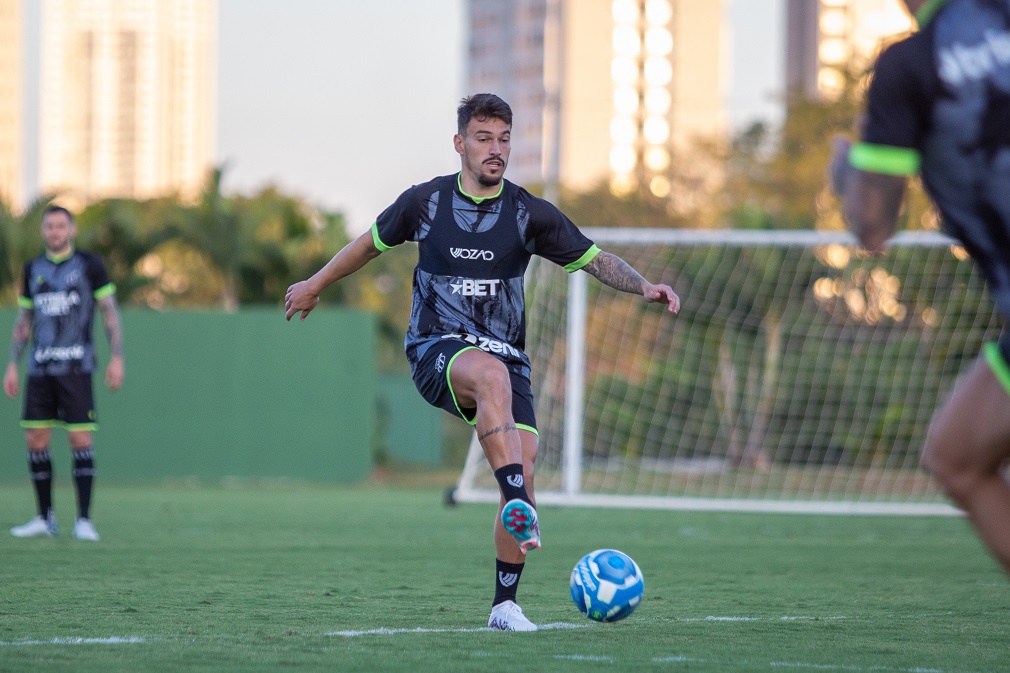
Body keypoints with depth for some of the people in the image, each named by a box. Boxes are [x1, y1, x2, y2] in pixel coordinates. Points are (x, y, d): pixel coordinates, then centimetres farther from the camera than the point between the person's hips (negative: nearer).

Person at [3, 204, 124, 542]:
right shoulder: (33, 269, 13)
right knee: (36, 442, 1)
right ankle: (45, 519, 12)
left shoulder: (89, 264, 2)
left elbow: (110, 312, 1)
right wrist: (12, 365, 13)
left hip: (75, 368, -4)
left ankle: (84, 520, -4)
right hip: (40, 369, 4)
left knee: (80, 441, -9)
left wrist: (116, 358, -7)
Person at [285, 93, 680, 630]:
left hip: (505, 354, 3)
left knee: (524, 471, -14)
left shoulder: (529, 214, 1)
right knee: (492, 374, -39)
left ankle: (505, 604, -1)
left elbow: (594, 259, 2)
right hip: (436, 351, -2)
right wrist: (316, 284, 28)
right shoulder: (425, 202, 1)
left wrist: (645, 288, -15)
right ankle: (519, 506, -50)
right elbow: (372, 242, 18)